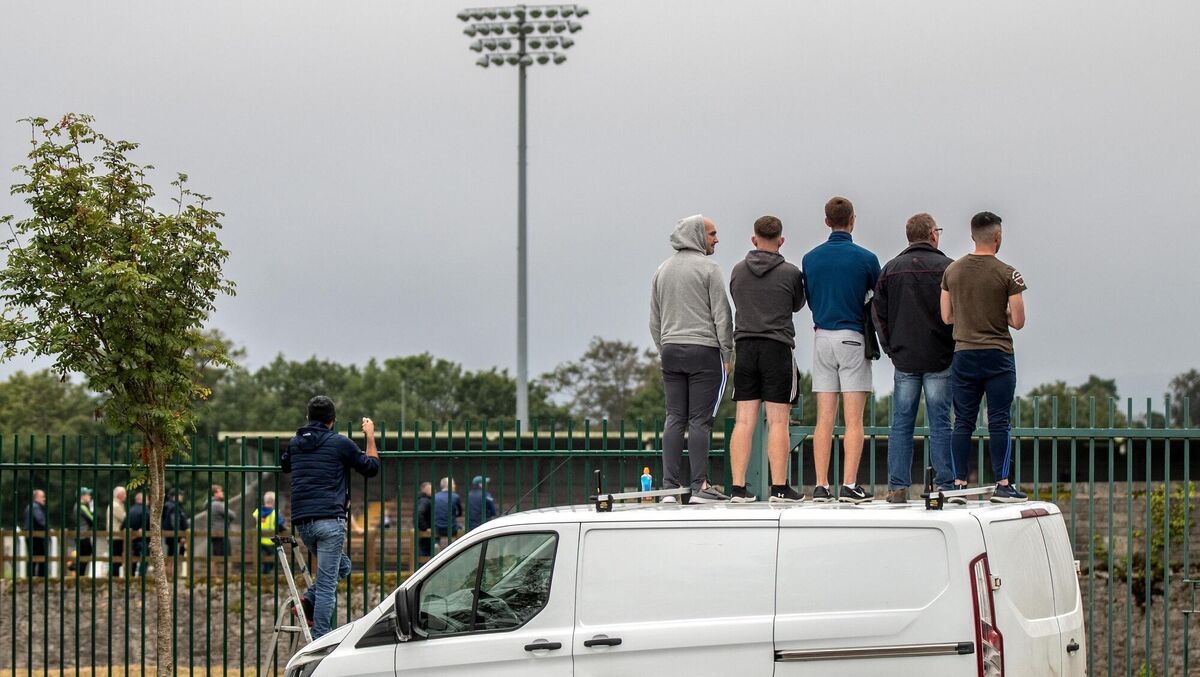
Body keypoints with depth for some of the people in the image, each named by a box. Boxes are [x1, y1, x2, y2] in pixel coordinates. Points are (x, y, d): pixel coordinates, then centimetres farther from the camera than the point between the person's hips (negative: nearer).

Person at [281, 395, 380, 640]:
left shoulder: (295, 443, 15)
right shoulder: (340, 443, 0)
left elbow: (284, 466, 38)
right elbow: (371, 467, 11)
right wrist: (370, 436, 24)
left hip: (301, 522, 6)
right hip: (329, 520, -6)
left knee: (341, 565, 25)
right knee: (327, 585, -4)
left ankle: (308, 601, 4)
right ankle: (320, 641, -9)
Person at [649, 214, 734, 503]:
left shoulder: (662, 270, 14)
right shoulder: (708, 268, -5)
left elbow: (654, 321, 17)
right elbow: (721, 316, -8)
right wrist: (727, 354, -3)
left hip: (671, 351, 6)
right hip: (704, 351, -6)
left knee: (674, 418, 5)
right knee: (699, 420, -6)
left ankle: (670, 486, 1)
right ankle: (699, 486, -7)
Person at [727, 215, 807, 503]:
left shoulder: (738, 271, 7)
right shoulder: (790, 273, -3)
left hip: (744, 347, 3)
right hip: (777, 348, -3)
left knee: (744, 421, 2)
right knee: (777, 422, -3)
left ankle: (738, 487, -2)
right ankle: (779, 487, -5)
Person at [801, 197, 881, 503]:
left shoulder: (810, 258, 5)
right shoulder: (865, 259, -5)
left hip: (822, 337, 4)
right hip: (853, 337, -4)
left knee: (824, 419, 5)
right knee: (853, 420, -3)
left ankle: (821, 486, 1)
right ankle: (849, 485, -8)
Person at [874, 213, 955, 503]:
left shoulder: (890, 270, 7)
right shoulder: (946, 267, -3)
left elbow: (879, 314, 7)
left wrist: (891, 348, 12)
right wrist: (954, 348, 6)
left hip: (904, 360, 2)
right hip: (939, 360, -2)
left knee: (901, 424, 5)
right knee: (940, 424, 0)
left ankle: (897, 487, 1)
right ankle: (945, 485, -2)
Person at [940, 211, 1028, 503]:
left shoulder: (952, 271, 4)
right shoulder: (1007, 274, -8)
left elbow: (947, 317, 9)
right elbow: (1018, 321, -9)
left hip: (964, 356, 3)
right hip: (998, 357, -3)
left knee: (963, 423, 6)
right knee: (998, 423, -1)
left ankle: (958, 485, 4)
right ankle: (1002, 486, -3)